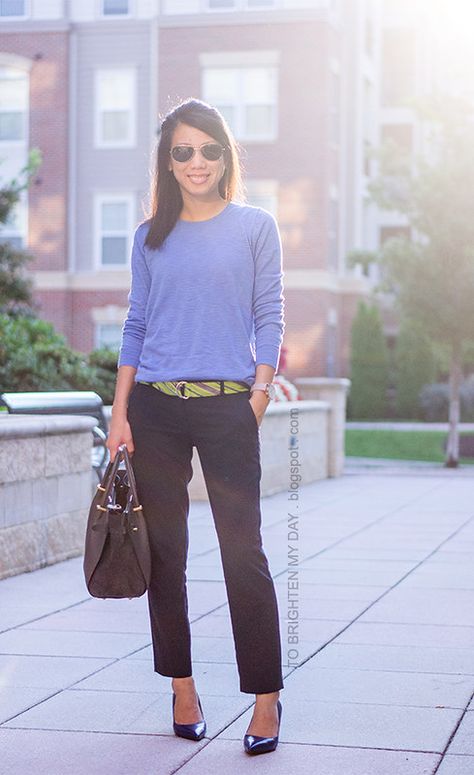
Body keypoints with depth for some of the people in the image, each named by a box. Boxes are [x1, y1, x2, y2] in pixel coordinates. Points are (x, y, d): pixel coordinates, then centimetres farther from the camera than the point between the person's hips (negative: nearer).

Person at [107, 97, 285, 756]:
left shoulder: (255, 226, 5)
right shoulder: (150, 237, 12)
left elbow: (269, 319, 3)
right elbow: (137, 326, 12)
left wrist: (259, 395, -7)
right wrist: (121, 413, 4)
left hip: (228, 407, -3)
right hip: (155, 407, 3)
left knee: (244, 552, -5)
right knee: (165, 551, 6)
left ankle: (266, 695, 2)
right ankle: (182, 685, 18)